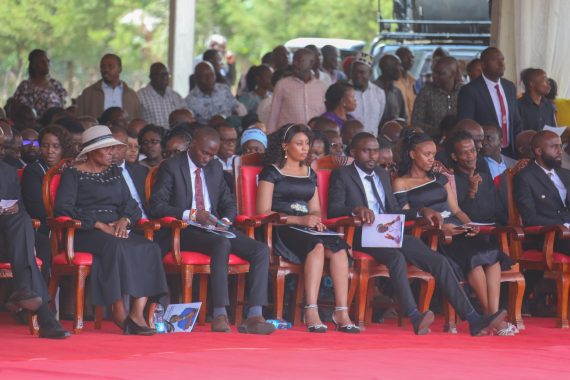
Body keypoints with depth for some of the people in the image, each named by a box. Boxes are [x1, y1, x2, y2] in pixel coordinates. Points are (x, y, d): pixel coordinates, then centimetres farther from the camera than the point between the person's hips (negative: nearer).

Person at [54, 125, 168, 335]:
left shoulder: (114, 172, 23)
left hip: (116, 230, 6)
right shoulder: (73, 174, 4)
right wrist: (98, 225, -16)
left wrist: (124, 220, -7)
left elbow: (132, 206, 18)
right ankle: (119, 313, -34)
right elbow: (63, 208, -10)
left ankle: (137, 313, -33)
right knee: (115, 247, -38)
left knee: (149, 248, -24)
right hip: (85, 232, -6)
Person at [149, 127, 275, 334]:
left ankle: (254, 316, -28)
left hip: (215, 227, 7)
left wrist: (225, 220, -2)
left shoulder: (215, 168, 19)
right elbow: (156, 206, -9)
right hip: (185, 232, -6)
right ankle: (219, 315, -42)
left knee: (261, 250, -17)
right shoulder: (171, 167, -1)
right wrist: (191, 215, -20)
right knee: (222, 243, -37)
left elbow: (229, 203, 23)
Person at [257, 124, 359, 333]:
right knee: (317, 246, -36)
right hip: (281, 231, -5)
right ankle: (311, 312, -44)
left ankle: (342, 313, -37)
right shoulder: (272, 172, 6)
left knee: (339, 248, -28)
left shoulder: (309, 173, 24)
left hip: (307, 229, 5)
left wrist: (316, 219, -2)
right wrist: (298, 220, -13)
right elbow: (263, 212, -3)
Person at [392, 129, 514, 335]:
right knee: (473, 257, -33)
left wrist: (469, 224, 0)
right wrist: (439, 227, -15)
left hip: (458, 229, 5)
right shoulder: (400, 184, 7)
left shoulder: (440, 179, 25)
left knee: (491, 254, -26)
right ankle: (488, 315, -25)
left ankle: (494, 315, -33)